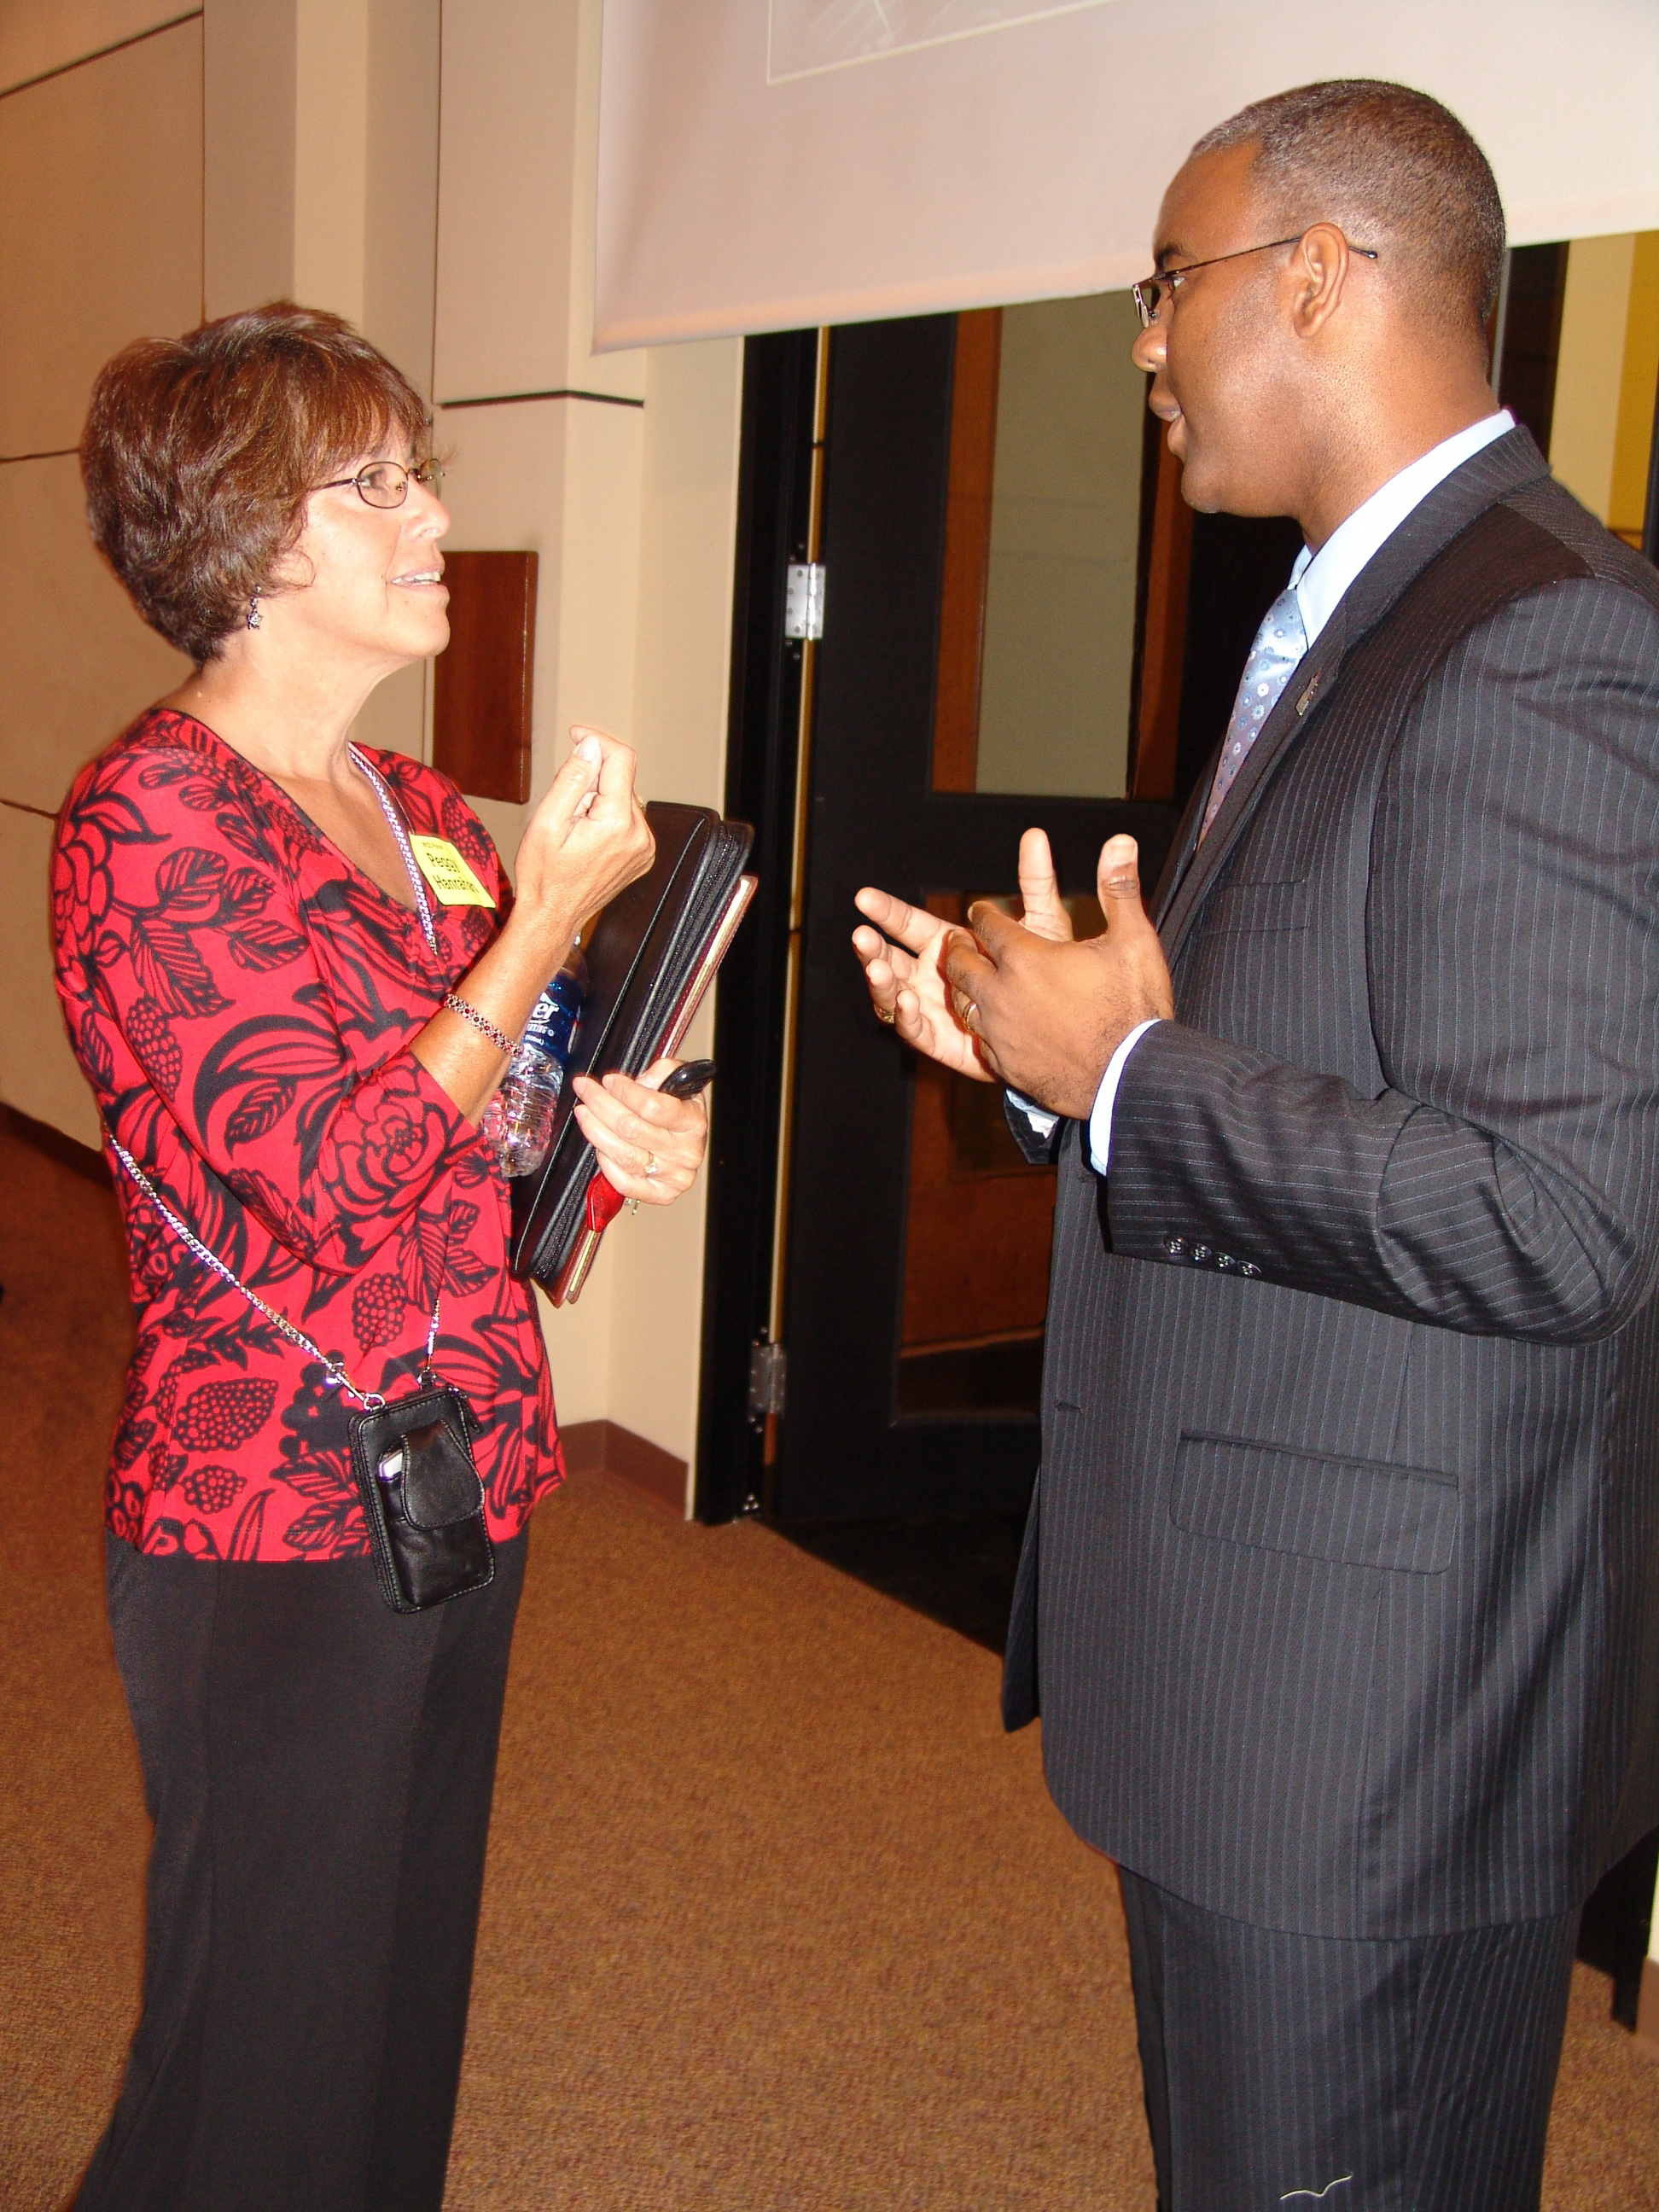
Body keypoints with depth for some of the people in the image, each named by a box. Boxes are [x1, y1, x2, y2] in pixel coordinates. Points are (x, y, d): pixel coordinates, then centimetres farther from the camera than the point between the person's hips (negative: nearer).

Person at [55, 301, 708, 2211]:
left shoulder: (420, 809, 10)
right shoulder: (152, 815, -14)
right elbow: (330, 1179, -21)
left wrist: (606, 1134, -2)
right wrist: (549, 916, -20)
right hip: (279, 1526, -7)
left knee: (408, 1995, 20)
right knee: (266, 2052, 7)